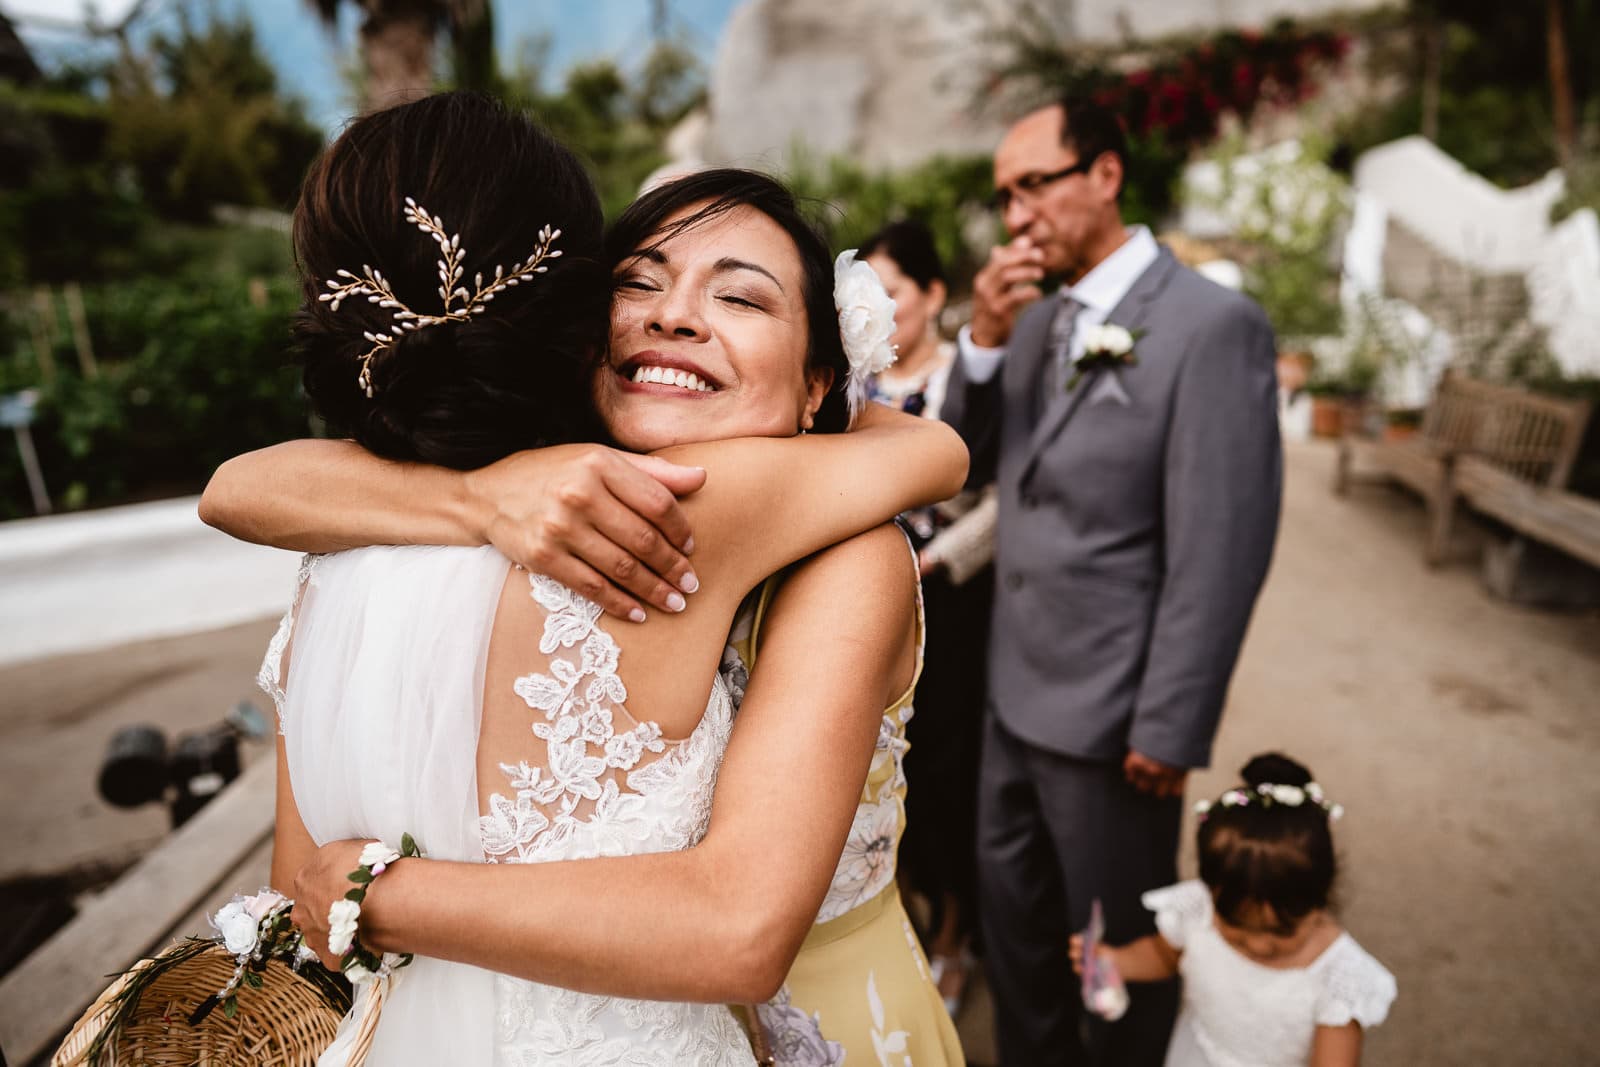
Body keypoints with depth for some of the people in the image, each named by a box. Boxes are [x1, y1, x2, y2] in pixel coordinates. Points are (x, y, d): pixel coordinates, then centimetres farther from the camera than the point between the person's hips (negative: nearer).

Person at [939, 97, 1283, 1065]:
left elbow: (1222, 550, -18)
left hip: (1110, 714, -7)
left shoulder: (1212, 324, -16)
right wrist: (984, 339, -9)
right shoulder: (1036, 314, 6)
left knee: (1118, 944, 17)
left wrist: (1170, 730, -15)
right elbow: (964, 462, 5)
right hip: (1016, 692, 7)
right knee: (1013, 913, 24)